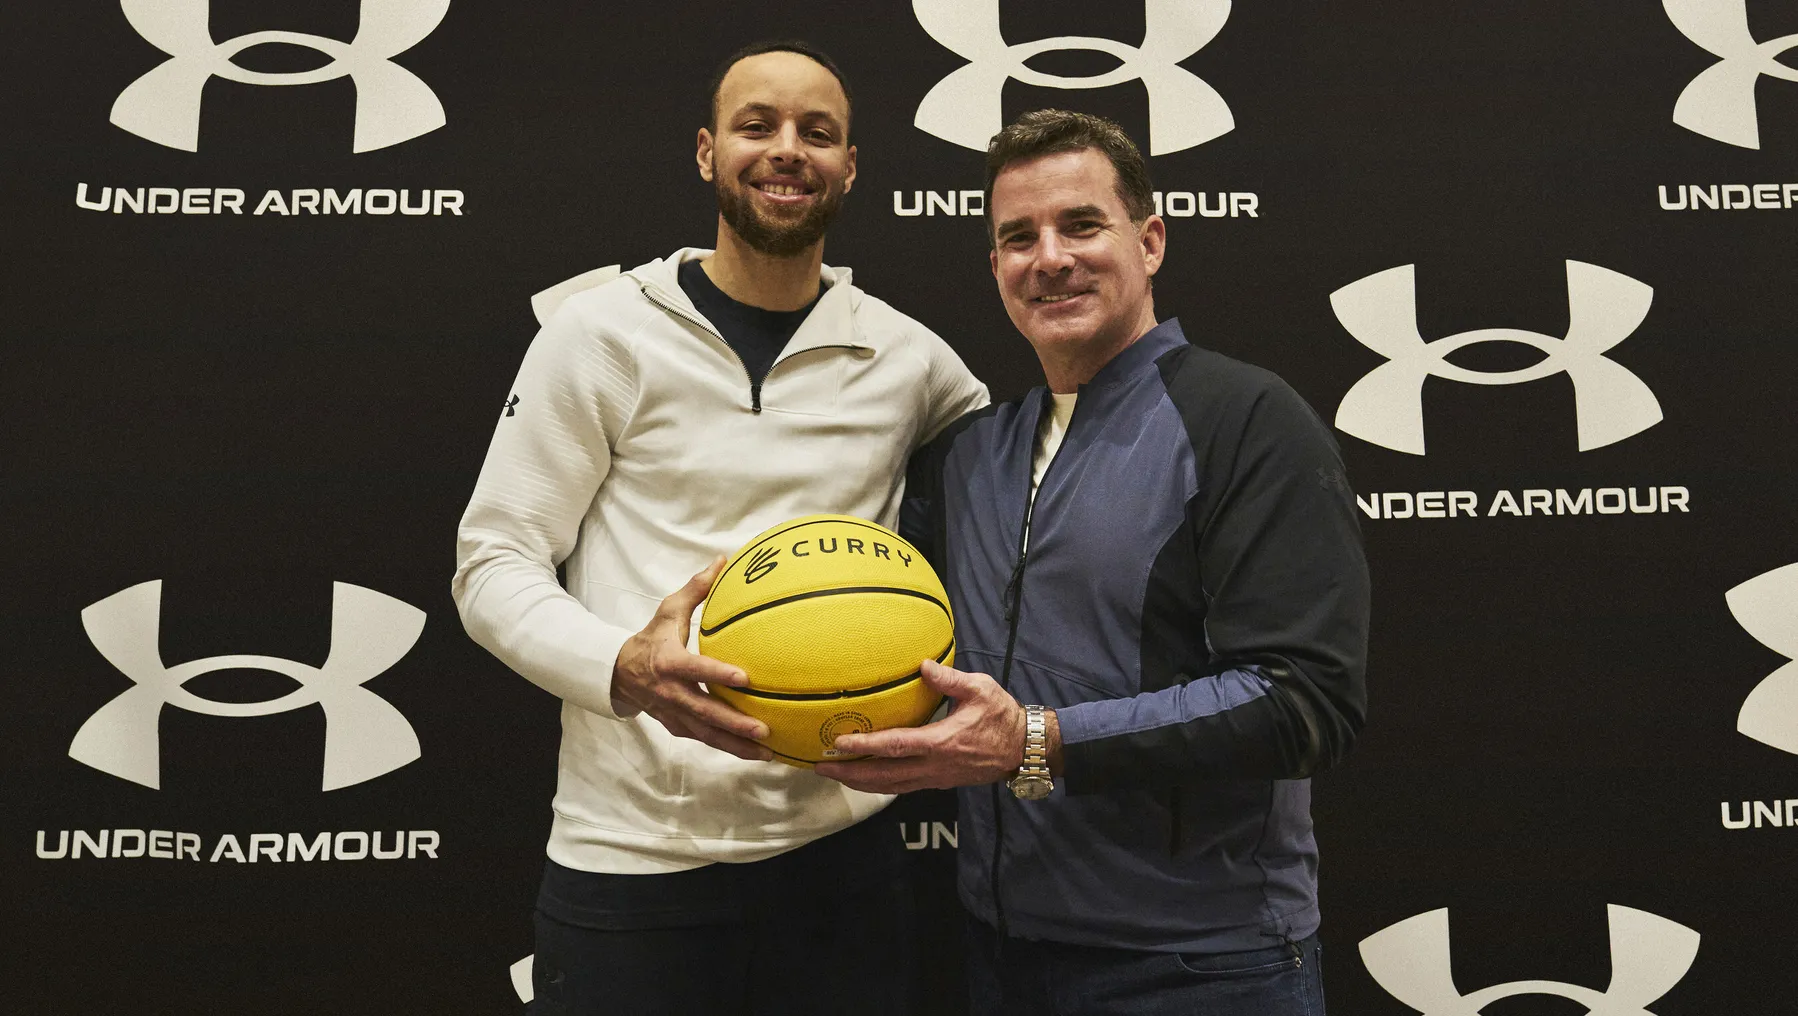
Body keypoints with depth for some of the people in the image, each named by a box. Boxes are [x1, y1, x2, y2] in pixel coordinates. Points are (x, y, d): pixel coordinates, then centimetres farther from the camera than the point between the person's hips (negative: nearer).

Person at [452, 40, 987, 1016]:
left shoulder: (907, 358, 4)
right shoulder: (600, 334, -2)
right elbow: (492, 564, -3)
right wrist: (625, 669, -22)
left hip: (839, 845, 3)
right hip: (632, 852, -2)